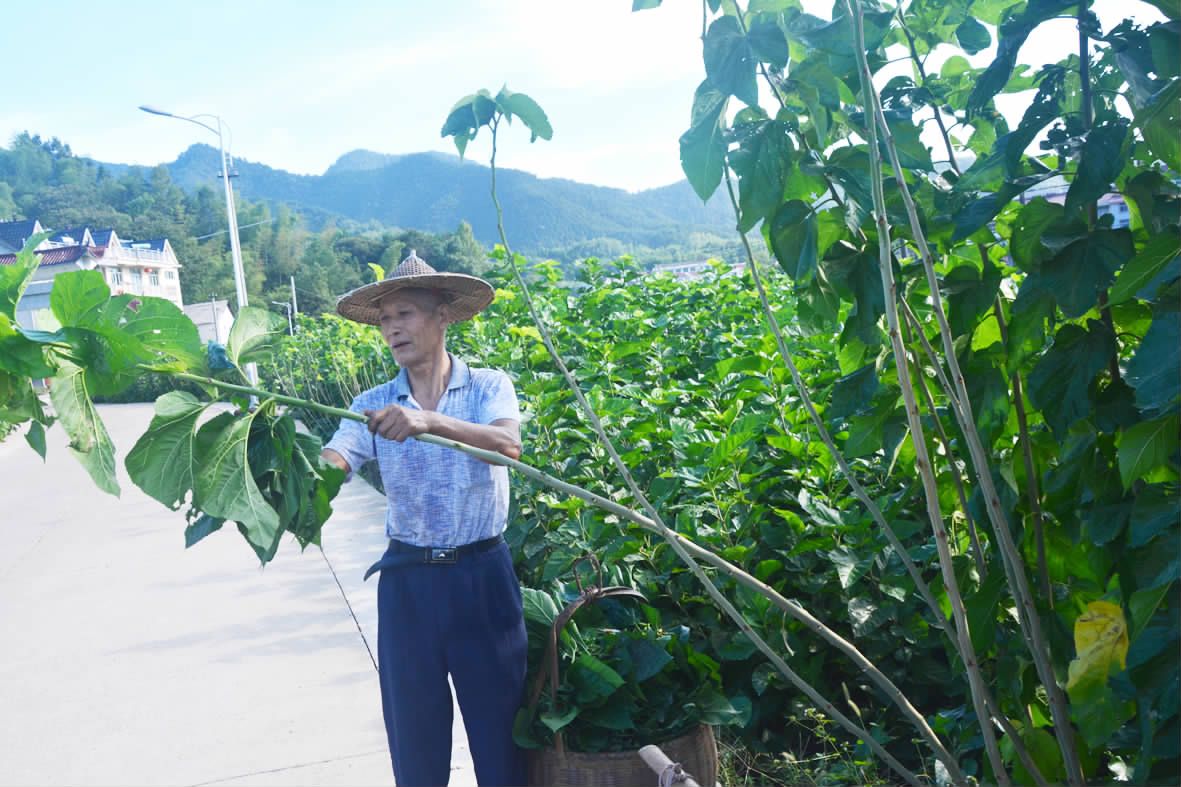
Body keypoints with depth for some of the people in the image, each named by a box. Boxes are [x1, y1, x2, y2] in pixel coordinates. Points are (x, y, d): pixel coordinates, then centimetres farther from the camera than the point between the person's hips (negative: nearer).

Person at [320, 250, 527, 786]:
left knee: (499, 718, 8)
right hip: (407, 578, 2)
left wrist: (429, 421, -37)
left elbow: (508, 443, -23)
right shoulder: (374, 405, 4)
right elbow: (329, 466, -11)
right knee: (413, 722, 12)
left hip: (482, 574, -2)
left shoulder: (488, 387, -3)